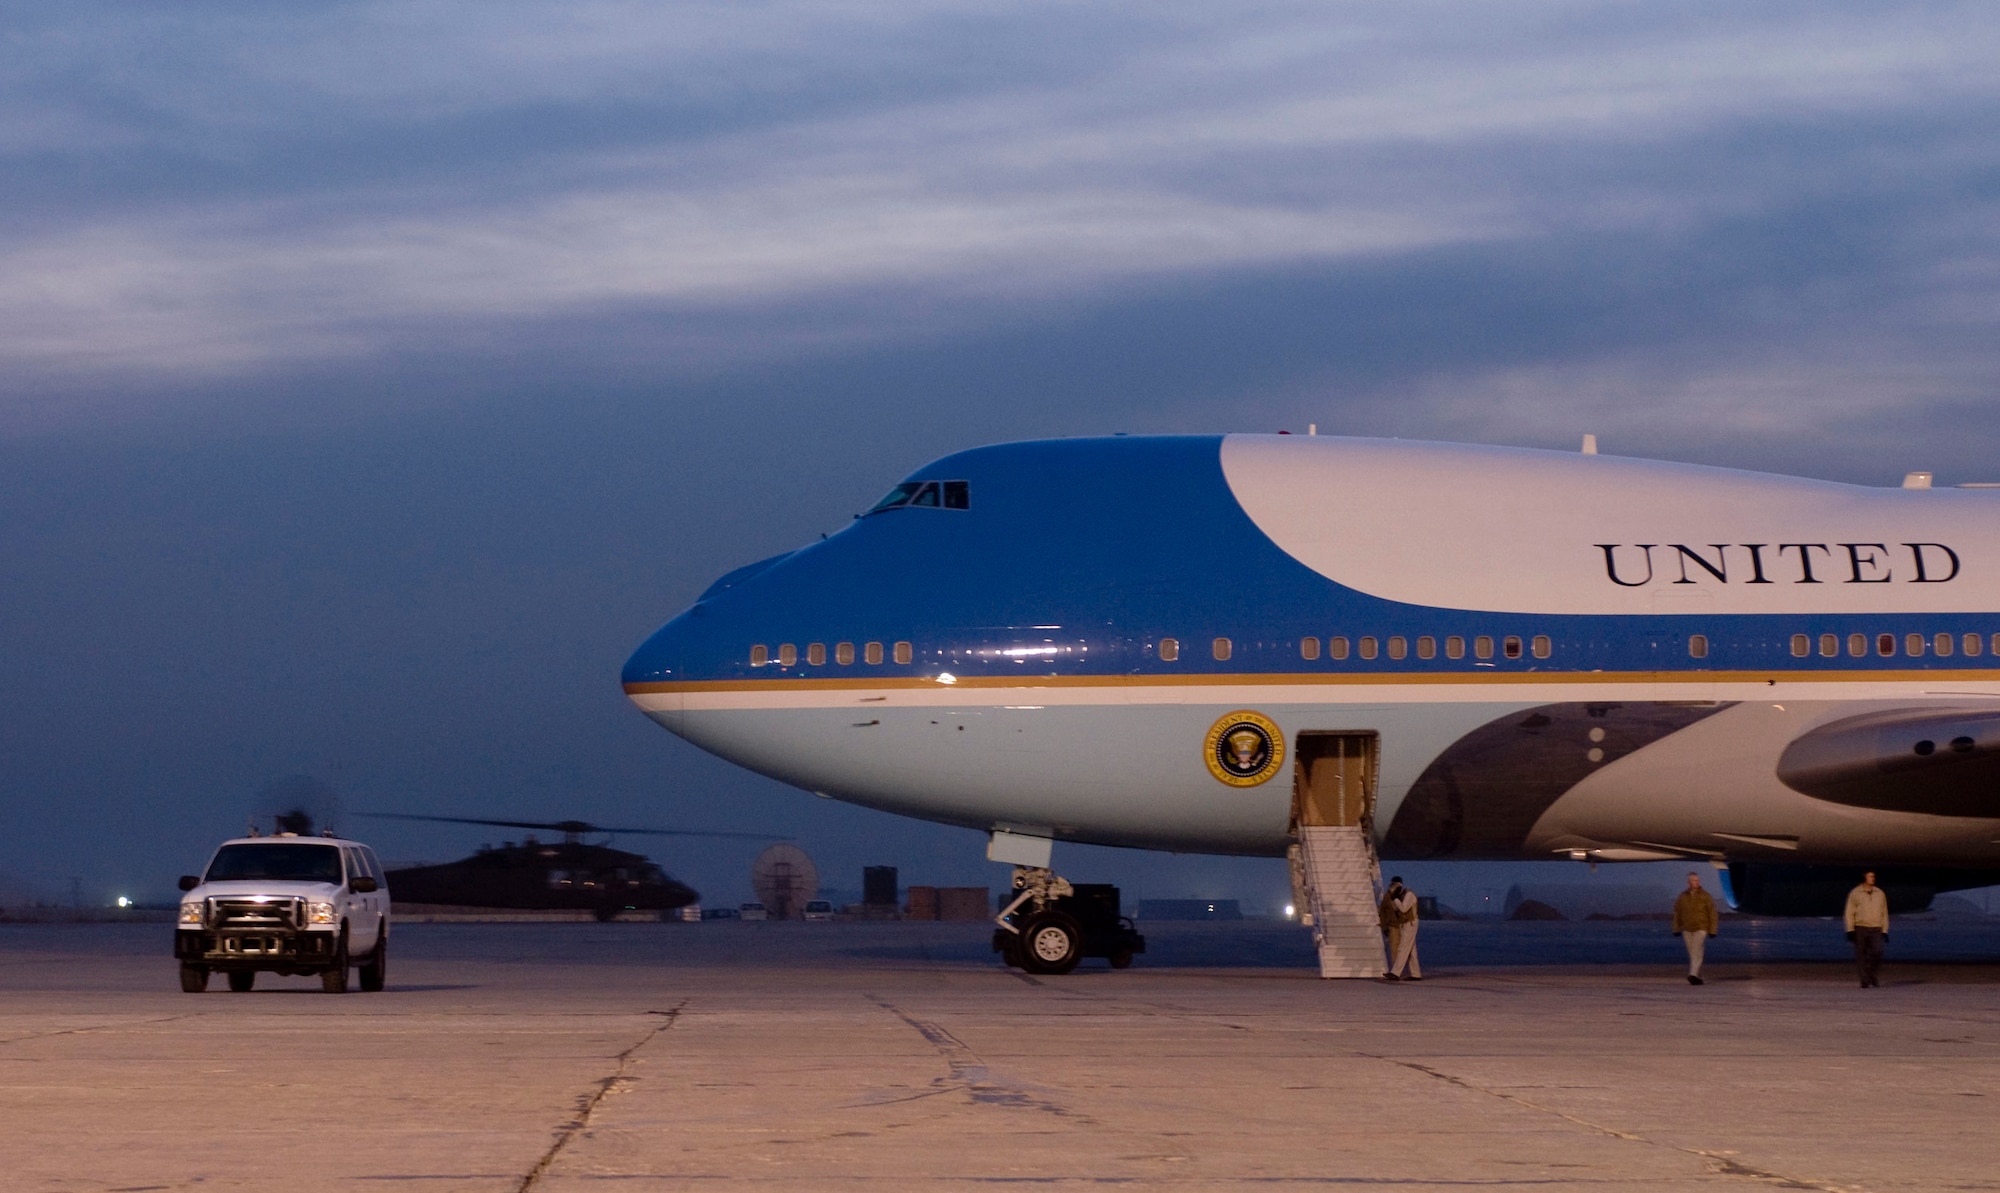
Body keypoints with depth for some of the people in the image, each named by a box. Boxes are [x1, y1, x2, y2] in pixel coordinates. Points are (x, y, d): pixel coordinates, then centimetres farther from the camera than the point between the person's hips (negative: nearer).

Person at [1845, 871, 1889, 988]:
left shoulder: (1880, 893, 11)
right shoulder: (1855, 893, 3)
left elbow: (1884, 913, 15)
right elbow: (1850, 913, 3)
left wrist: (1884, 931, 11)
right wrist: (1850, 930, -5)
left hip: (1876, 929, 1)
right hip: (1860, 929, -1)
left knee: (1877, 952, -16)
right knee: (1861, 956, -2)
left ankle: (1873, 976, 3)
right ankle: (1865, 981, 5)